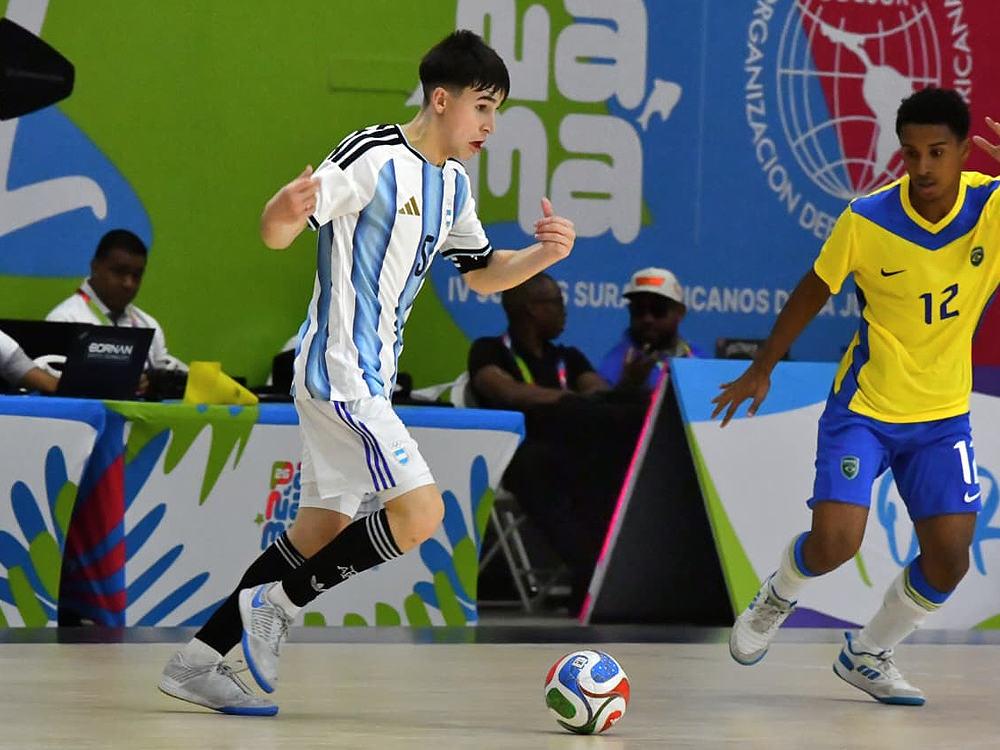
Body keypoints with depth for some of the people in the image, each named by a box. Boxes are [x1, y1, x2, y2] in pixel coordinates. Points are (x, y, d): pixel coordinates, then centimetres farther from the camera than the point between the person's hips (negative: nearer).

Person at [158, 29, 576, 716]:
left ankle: (198, 663, 16)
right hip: (340, 370, -10)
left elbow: (483, 273, 23)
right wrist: (290, 207, -43)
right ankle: (275, 605, -4)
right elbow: (276, 234, -18)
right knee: (421, 511, -17)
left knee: (322, 531, 11)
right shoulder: (372, 157, -15)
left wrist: (544, 255, 4)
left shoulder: (454, 182, 13)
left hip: (369, 377, 10)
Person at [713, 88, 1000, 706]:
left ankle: (867, 654, 22)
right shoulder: (867, 220, -16)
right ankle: (779, 596, 21)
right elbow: (816, 290, 0)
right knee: (835, 541, -16)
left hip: (943, 414, 2)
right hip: (865, 406, -2)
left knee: (950, 557, -4)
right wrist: (762, 369, 8)